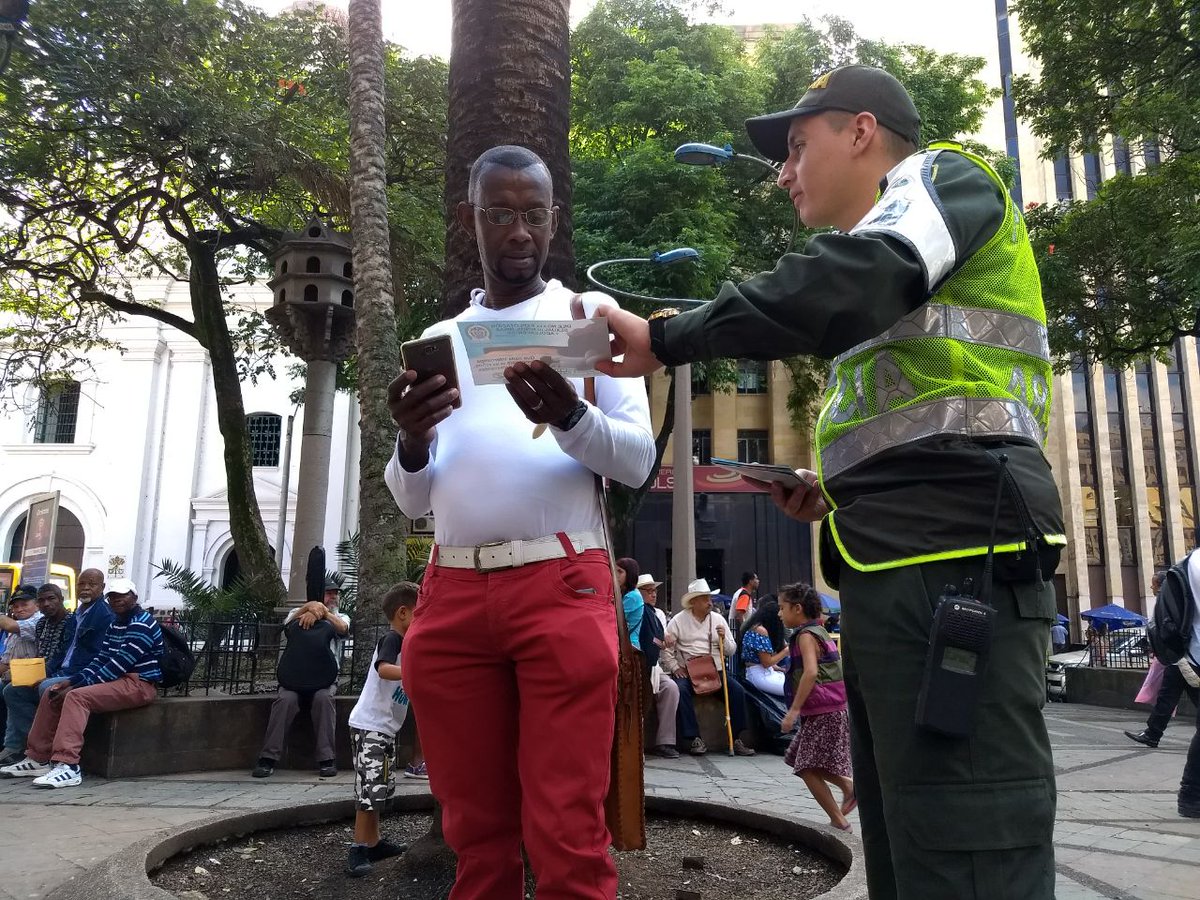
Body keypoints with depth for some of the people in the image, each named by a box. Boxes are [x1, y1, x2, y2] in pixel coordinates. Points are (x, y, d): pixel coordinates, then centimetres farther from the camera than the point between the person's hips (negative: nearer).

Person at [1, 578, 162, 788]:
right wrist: (71, 681, -1)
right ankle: (38, 758, 9)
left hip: (139, 684, -10)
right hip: (118, 679, 10)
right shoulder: (115, 624, 18)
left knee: (77, 697, -29)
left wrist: (76, 685, -17)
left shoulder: (142, 624, -13)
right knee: (52, 694, 6)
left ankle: (67, 766, -34)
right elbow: (101, 660, 15)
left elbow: (120, 664, -20)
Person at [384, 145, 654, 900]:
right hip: (452, 595, 4)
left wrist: (570, 417, -19)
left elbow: (638, 460, 1)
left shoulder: (590, 313, 10)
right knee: (476, 829, 11)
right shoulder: (441, 338, 19)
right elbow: (413, 500, 15)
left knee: (568, 832, -3)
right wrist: (412, 443, -7)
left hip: (563, 588, -3)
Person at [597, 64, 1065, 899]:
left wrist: (666, 337, -12)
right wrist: (840, 490, 14)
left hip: (953, 554, -9)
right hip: (897, 563, 10)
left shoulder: (941, 177, 5)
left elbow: (850, 281, -18)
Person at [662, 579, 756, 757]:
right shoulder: (678, 620, 2)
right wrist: (675, 668, -9)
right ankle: (694, 738, -24)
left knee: (737, 690, -20)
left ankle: (736, 739, -10)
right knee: (681, 690, -33)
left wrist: (723, 638, -6)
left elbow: (731, 650, 13)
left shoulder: (718, 619, 11)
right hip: (688, 671, -3)